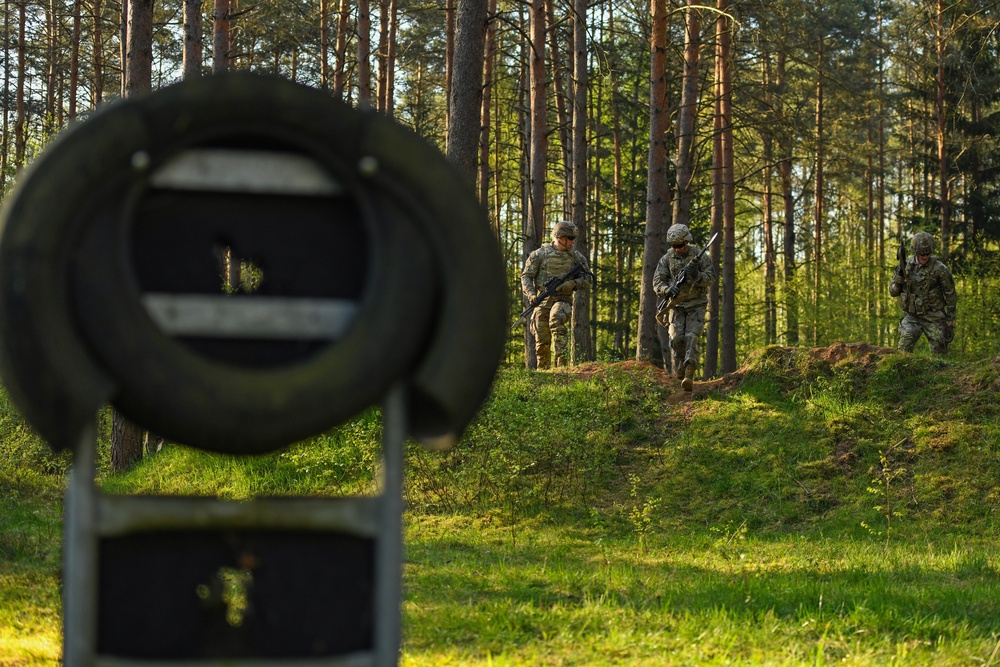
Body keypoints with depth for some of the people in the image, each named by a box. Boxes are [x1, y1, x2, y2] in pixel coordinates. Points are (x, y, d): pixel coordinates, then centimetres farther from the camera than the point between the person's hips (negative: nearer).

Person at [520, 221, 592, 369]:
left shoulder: (576, 256, 8)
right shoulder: (540, 254, 3)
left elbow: (587, 279, 10)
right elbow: (526, 276, 4)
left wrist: (572, 284, -11)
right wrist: (531, 294, -13)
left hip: (562, 300, -1)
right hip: (542, 301, 1)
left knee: (556, 321, -33)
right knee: (542, 341, 1)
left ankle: (561, 361, -37)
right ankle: (542, 370, 19)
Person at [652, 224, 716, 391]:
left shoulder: (700, 256, -4)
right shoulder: (666, 259, -1)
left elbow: (711, 277, -7)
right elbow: (657, 283, -8)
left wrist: (696, 276, -28)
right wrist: (667, 289, -30)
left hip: (696, 304, -2)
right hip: (676, 304, 2)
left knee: (691, 338, -17)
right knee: (676, 339, -11)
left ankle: (689, 376, -27)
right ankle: (680, 375, 5)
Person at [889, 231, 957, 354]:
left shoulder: (939, 269, -9)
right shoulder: (905, 265, 1)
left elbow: (951, 297, -3)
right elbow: (893, 291, 7)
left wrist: (950, 324, -6)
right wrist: (899, 278, -14)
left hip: (933, 319, -2)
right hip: (911, 317, 2)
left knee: (939, 352, 0)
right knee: (903, 349, -15)